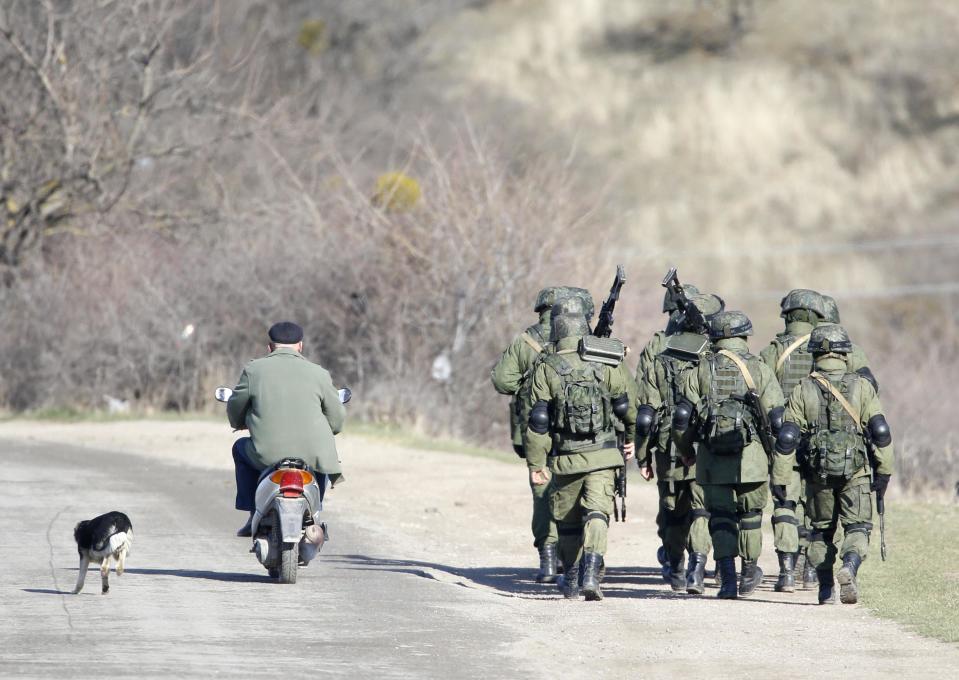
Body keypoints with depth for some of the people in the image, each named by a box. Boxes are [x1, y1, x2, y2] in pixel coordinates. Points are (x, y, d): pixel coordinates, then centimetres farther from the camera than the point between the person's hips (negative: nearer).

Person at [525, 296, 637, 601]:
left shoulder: (546, 370, -5)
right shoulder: (604, 365, -1)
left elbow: (538, 422, -6)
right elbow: (626, 407, 6)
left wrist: (535, 464, -1)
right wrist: (631, 437, 26)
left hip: (565, 460, 0)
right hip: (602, 455, 0)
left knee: (567, 519, 15)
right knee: (597, 513, -5)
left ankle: (571, 580, 26)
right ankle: (591, 572, -26)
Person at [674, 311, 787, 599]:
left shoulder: (700, 371, 5)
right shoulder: (759, 370, 1)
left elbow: (682, 417, 1)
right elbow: (777, 419, -3)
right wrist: (781, 470, 1)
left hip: (713, 457, 0)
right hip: (751, 456, 0)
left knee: (721, 518, 4)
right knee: (750, 515, 17)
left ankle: (727, 580, -6)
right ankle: (749, 574, 27)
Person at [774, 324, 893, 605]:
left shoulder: (803, 390, 2)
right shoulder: (861, 386, 0)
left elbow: (787, 438, -3)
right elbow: (880, 433, -4)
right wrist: (883, 474, 2)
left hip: (818, 474, 1)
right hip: (856, 474, -1)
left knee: (822, 530, 16)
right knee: (857, 528, 1)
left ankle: (826, 588, 13)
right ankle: (850, 567, -26)